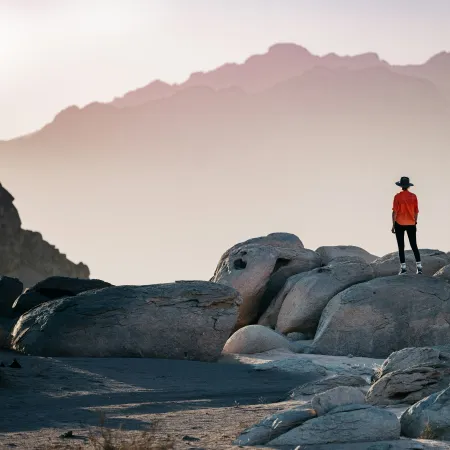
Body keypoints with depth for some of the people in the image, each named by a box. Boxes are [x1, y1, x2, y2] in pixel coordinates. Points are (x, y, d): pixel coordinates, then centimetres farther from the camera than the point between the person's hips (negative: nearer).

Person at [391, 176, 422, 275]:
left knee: (401, 246, 4)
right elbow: (416, 211, 4)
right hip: (411, 224, 3)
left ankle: (403, 267, 0)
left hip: (400, 224, -3)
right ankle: (419, 267, 2)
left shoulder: (398, 196, -9)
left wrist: (393, 225, -3)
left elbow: (395, 211, -10)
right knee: (414, 245, 8)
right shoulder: (413, 196, 0)